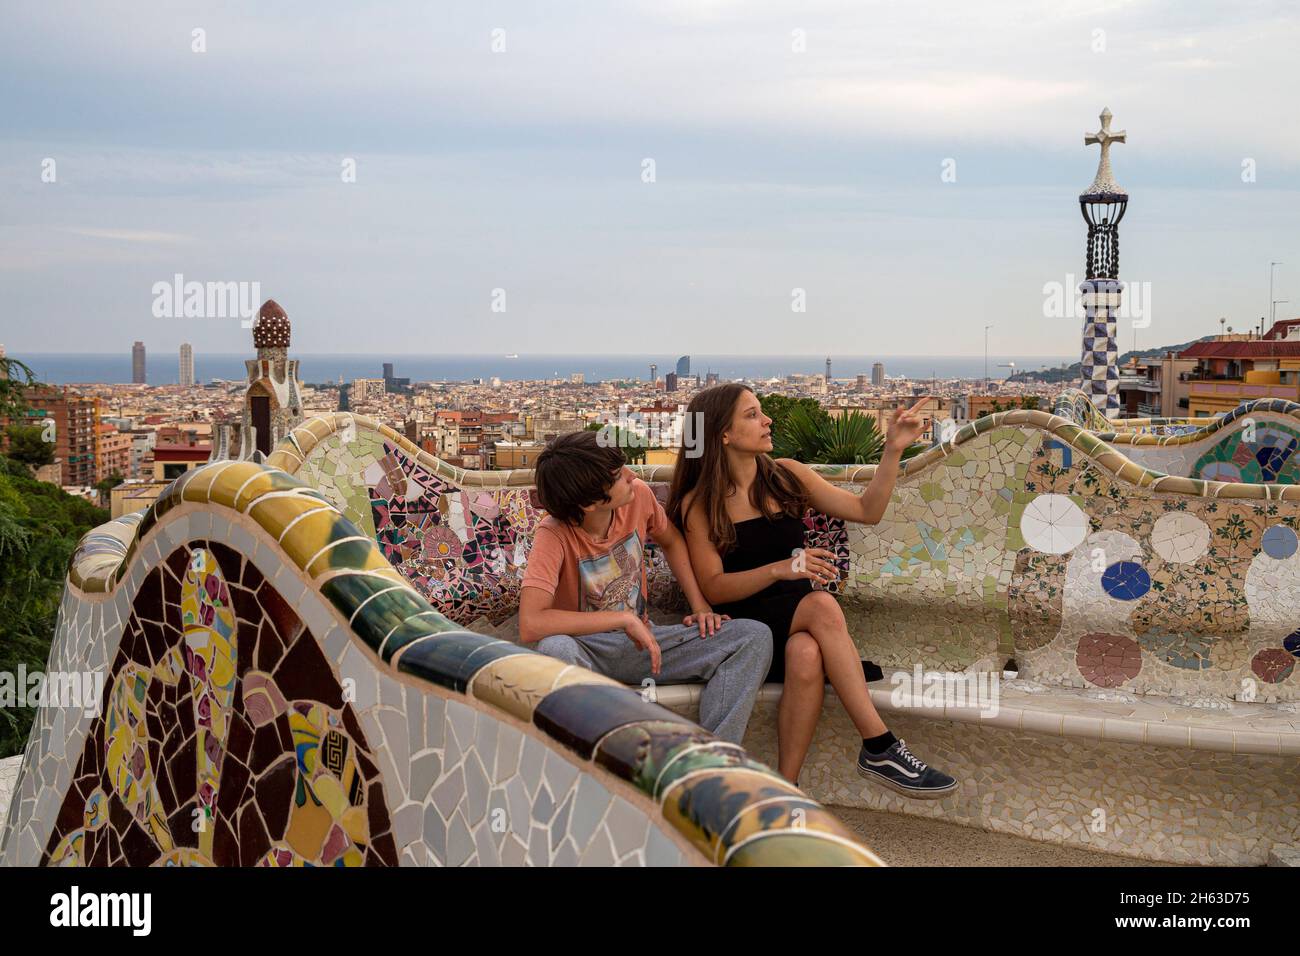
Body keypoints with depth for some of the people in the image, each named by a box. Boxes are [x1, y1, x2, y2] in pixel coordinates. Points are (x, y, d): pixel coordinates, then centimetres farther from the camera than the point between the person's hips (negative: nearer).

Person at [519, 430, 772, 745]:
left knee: (755, 636, -13)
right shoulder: (554, 535, -24)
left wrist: (701, 606, 2)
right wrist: (624, 619, -30)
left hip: (639, 642, 5)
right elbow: (530, 625, -36)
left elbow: (671, 541, 14)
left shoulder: (638, 495, -9)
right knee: (556, 649, -42)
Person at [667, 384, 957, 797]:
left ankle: (785, 791, -31)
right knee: (823, 605, -35)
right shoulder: (698, 504, -2)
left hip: (796, 621, 4)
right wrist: (779, 569, -24)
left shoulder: (786, 475, 9)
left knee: (806, 654, -35)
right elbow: (714, 588, -9)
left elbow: (867, 511, 9)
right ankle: (880, 747, -33)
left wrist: (893, 450, -2)